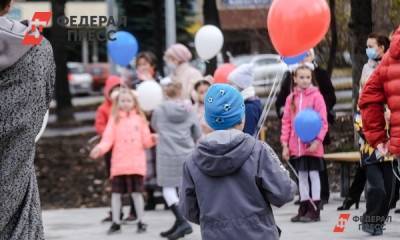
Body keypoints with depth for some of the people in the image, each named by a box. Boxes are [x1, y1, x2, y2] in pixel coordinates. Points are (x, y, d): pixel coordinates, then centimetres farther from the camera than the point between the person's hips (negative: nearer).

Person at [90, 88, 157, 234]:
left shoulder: (139, 119, 8)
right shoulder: (115, 119, 5)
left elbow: (146, 141, 6)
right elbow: (108, 139, -5)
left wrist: (152, 139, -15)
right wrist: (100, 148, -22)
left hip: (136, 164, 0)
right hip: (118, 164, 0)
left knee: (136, 193, 1)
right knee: (116, 193, 2)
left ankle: (141, 222, 11)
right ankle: (116, 223, 11)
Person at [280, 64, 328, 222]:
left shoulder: (316, 96, -5)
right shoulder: (291, 98, 7)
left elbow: (323, 121, -8)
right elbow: (286, 122, 9)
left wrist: (317, 140, -17)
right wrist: (285, 144, 4)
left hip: (312, 146, -4)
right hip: (296, 146, 4)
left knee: (313, 175, 1)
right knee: (301, 176, 11)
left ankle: (314, 211, 4)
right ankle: (303, 208, 17)